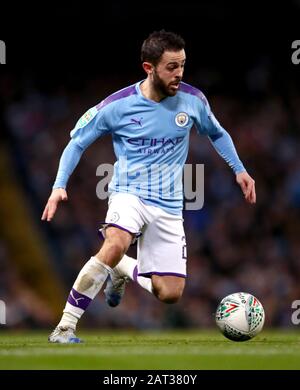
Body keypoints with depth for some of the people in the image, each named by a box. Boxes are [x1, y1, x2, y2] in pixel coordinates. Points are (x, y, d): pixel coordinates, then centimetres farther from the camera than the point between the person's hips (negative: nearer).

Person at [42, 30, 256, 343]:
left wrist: (239, 170, 12)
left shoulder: (192, 100, -3)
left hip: (169, 206, 4)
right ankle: (64, 328, -29)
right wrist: (59, 186, -9)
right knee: (115, 245, -37)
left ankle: (122, 270, 32)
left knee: (170, 294, -1)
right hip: (129, 194, -4)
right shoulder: (118, 105, -11)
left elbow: (217, 134, 19)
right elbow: (77, 142, 2)